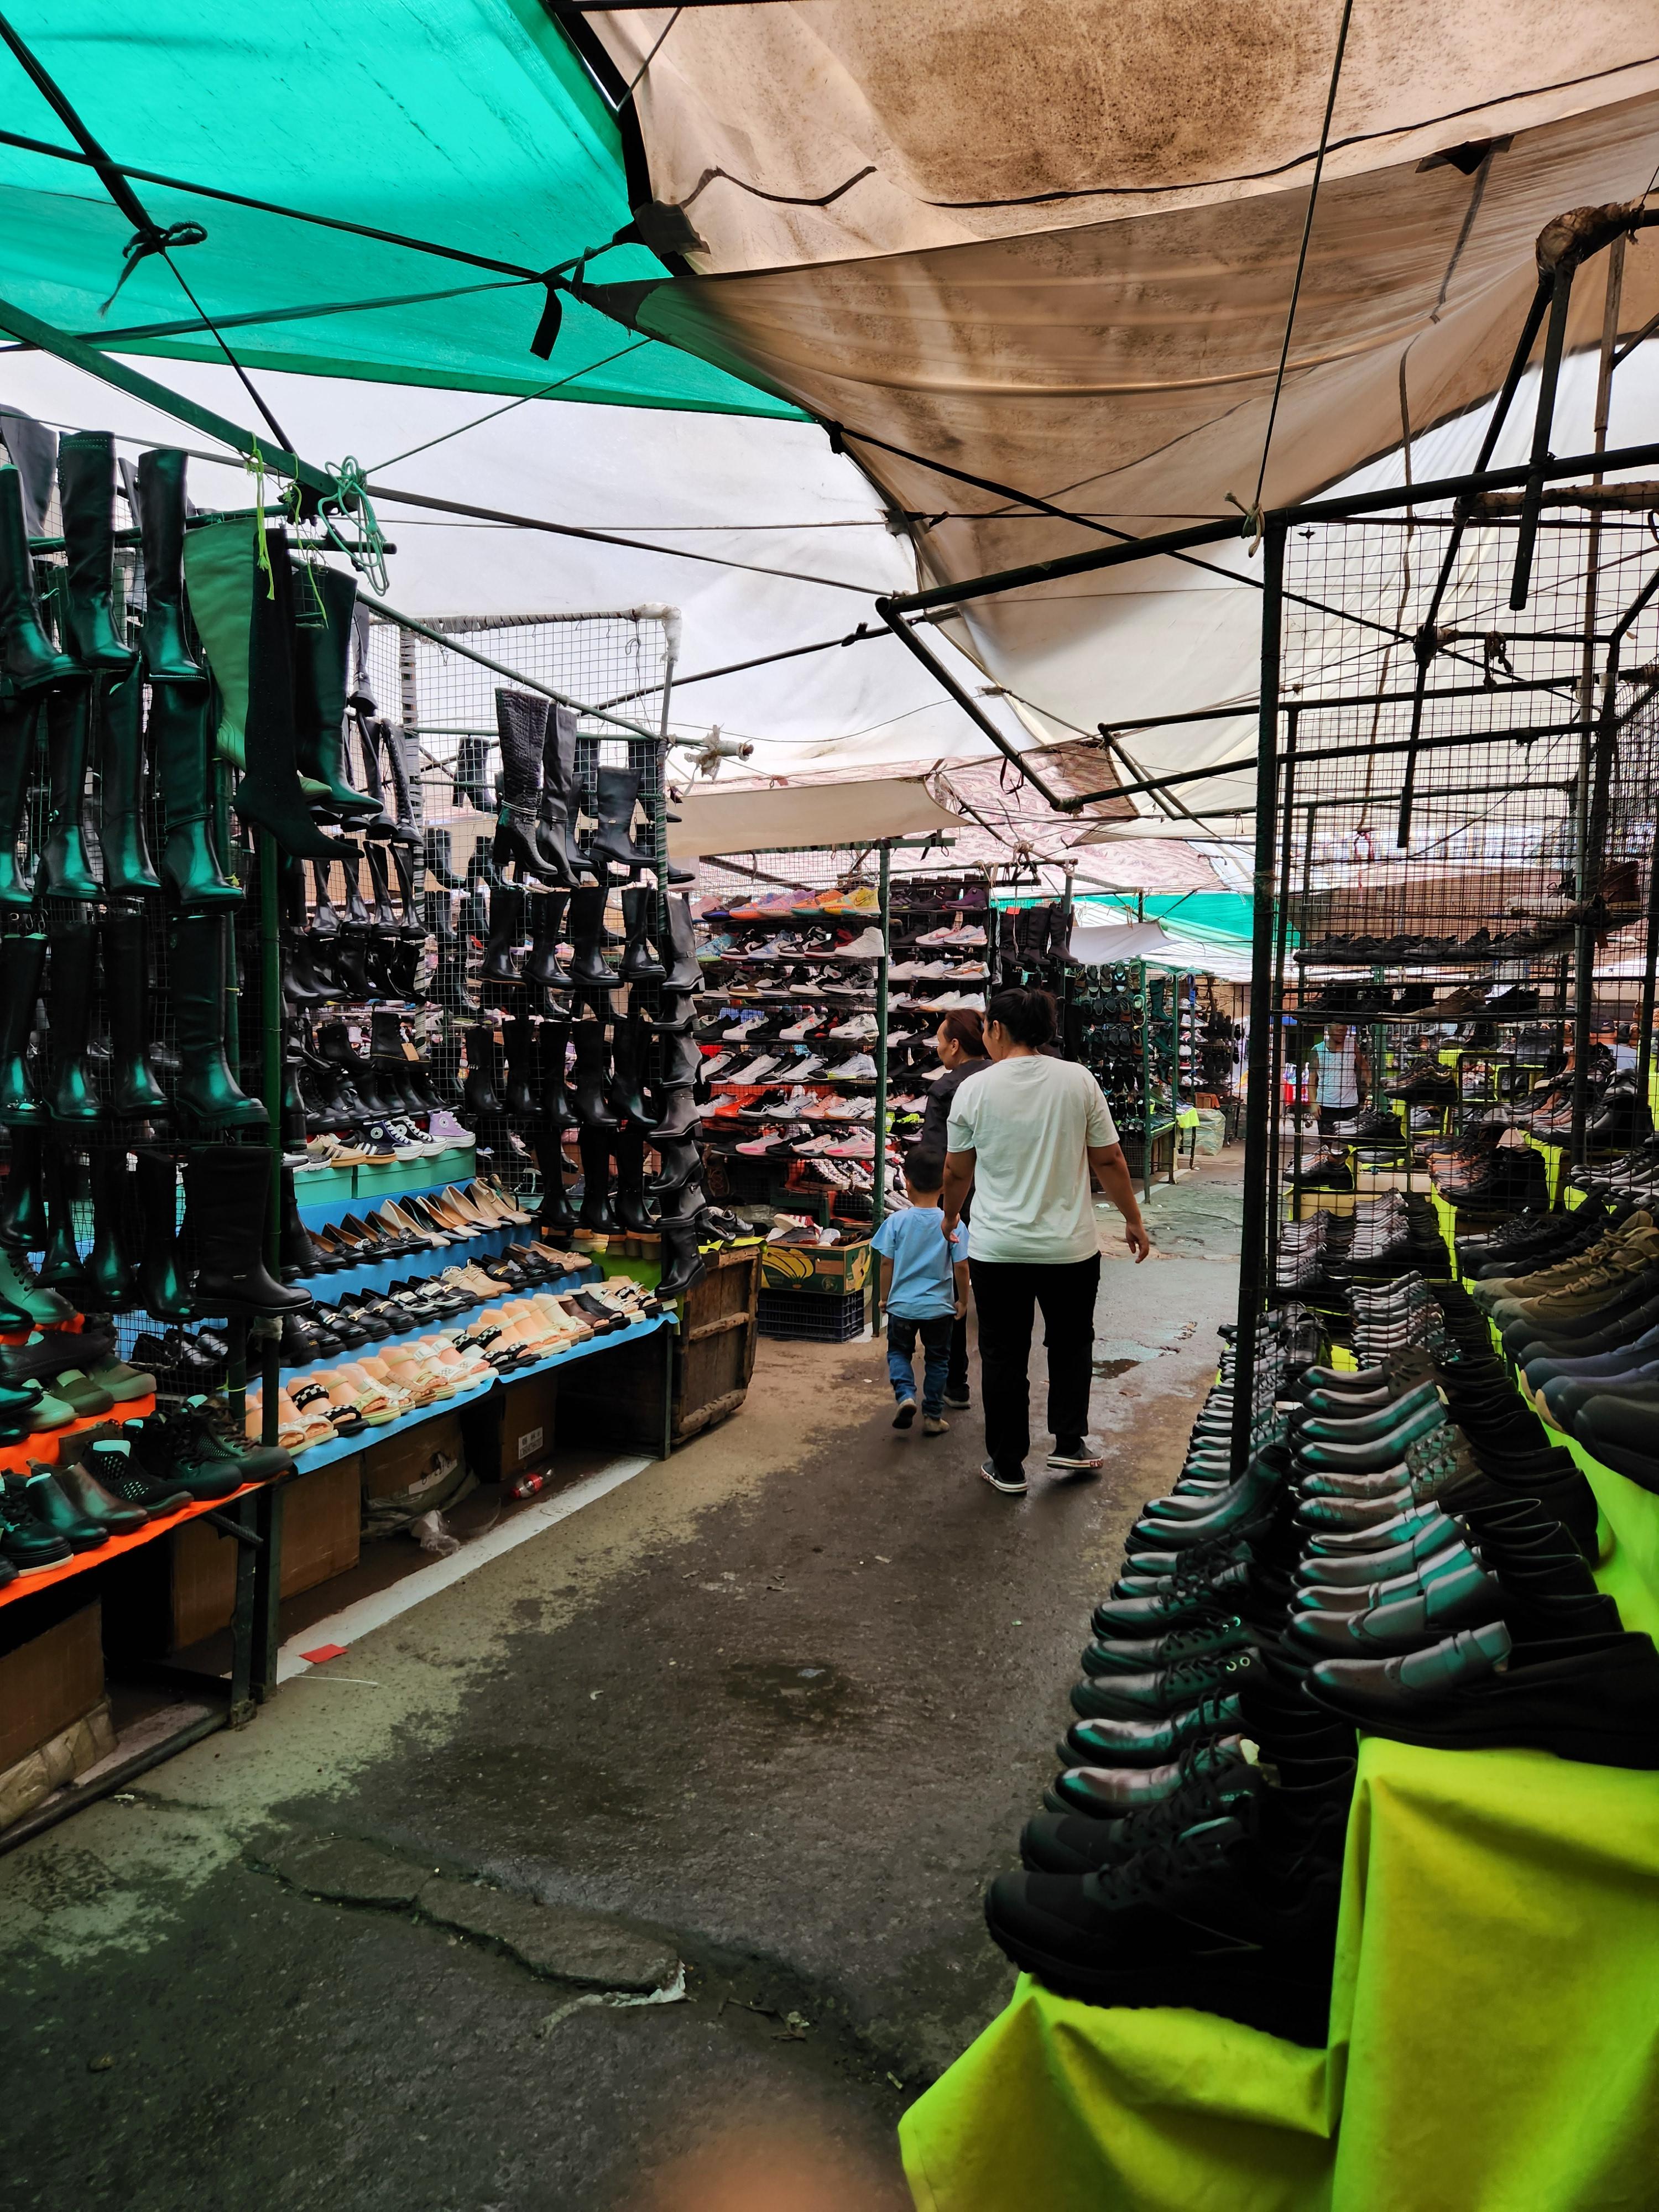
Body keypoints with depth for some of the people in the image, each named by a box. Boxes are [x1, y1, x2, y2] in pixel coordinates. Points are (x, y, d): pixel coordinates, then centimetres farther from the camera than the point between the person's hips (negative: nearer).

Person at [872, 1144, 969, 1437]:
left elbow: (887, 1263, -5)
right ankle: (933, 1416, 20)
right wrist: (963, 1300, 7)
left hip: (902, 1304, 0)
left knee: (899, 1351, 20)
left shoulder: (896, 1221, -10)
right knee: (937, 1359, 16)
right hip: (939, 1306, 0)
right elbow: (961, 1266, -8)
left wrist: (885, 1297, 9)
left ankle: (905, 1394, -3)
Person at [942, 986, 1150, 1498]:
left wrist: (950, 1216, 21)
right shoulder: (1079, 1081, -5)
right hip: (1071, 1246, 1)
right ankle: (1069, 1445, 25)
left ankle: (1007, 1467, 18)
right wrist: (1134, 1220, 10)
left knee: (1004, 1356, 10)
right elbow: (1108, 1161, -2)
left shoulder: (974, 1089, -7)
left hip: (996, 1249, -1)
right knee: (1071, 1344, 21)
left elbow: (957, 1172, 2)